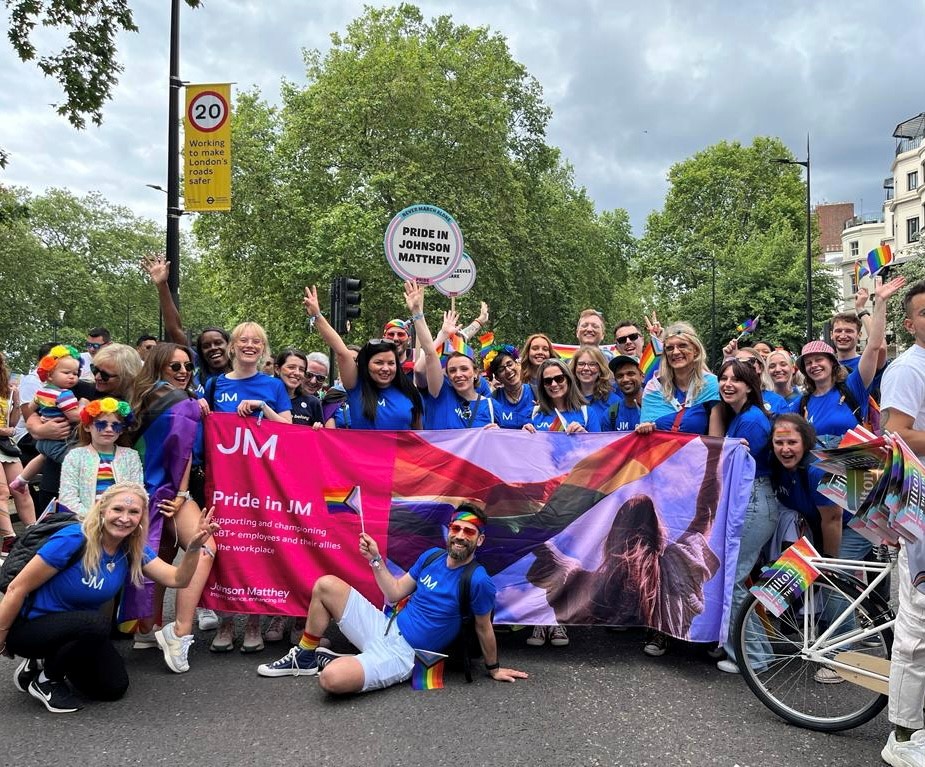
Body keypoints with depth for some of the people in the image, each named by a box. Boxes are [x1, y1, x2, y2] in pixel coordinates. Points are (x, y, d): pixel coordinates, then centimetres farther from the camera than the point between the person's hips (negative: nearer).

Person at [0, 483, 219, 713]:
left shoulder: (133, 552, -6)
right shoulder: (73, 540, -27)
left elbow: (177, 579, -11)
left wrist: (195, 546, -29)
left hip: (74, 627, 7)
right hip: (28, 626, -7)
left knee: (114, 688, -1)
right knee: (97, 623, -33)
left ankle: (48, 659, 18)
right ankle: (44, 678, -7)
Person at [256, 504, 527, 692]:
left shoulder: (478, 581, -18)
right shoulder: (431, 556, 3)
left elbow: (484, 629, -5)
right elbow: (395, 593, 11)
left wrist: (494, 668, 5)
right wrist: (375, 559, 1)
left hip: (402, 654, -7)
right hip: (385, 628, 7)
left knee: (332, 679, -32)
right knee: (326, 585, 1)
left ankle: (329, 661, 6)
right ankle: (305, 657, 18)